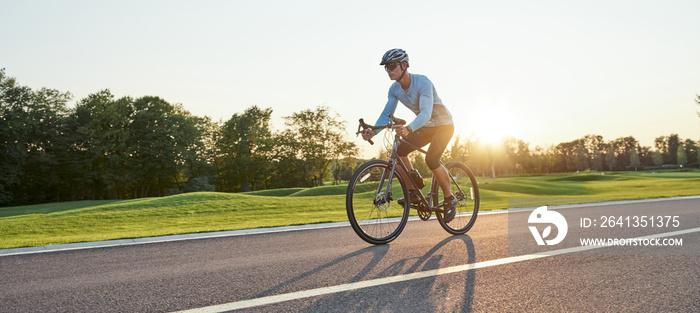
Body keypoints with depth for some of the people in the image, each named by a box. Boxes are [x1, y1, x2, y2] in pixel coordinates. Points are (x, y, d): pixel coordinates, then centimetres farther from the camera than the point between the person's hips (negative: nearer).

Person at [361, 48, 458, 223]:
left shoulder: (423, 83, -30)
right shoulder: (394, 89, -8)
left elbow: (426, 113, -42)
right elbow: (387, 114, -9)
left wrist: (409, 129, -61)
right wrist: (373, 131, -29)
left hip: (443, 125, -7)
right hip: (425, 128, 7)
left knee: (431, 160, -26)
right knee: (399, 151, -13)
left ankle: (449, 199, -4)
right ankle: (413, 193, -1)